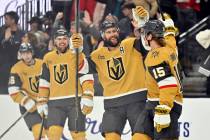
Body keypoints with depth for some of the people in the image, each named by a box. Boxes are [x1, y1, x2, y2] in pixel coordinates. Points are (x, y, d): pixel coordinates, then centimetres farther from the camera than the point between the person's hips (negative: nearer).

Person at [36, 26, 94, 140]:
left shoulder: (77, 55, 0)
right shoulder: (48, 58, 12)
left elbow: (86, 77, -9)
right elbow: (44, 82, 17)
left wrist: (87, 98, -18)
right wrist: (42, 102, 13)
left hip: (75, 101, -3)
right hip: (55, 103, 3)